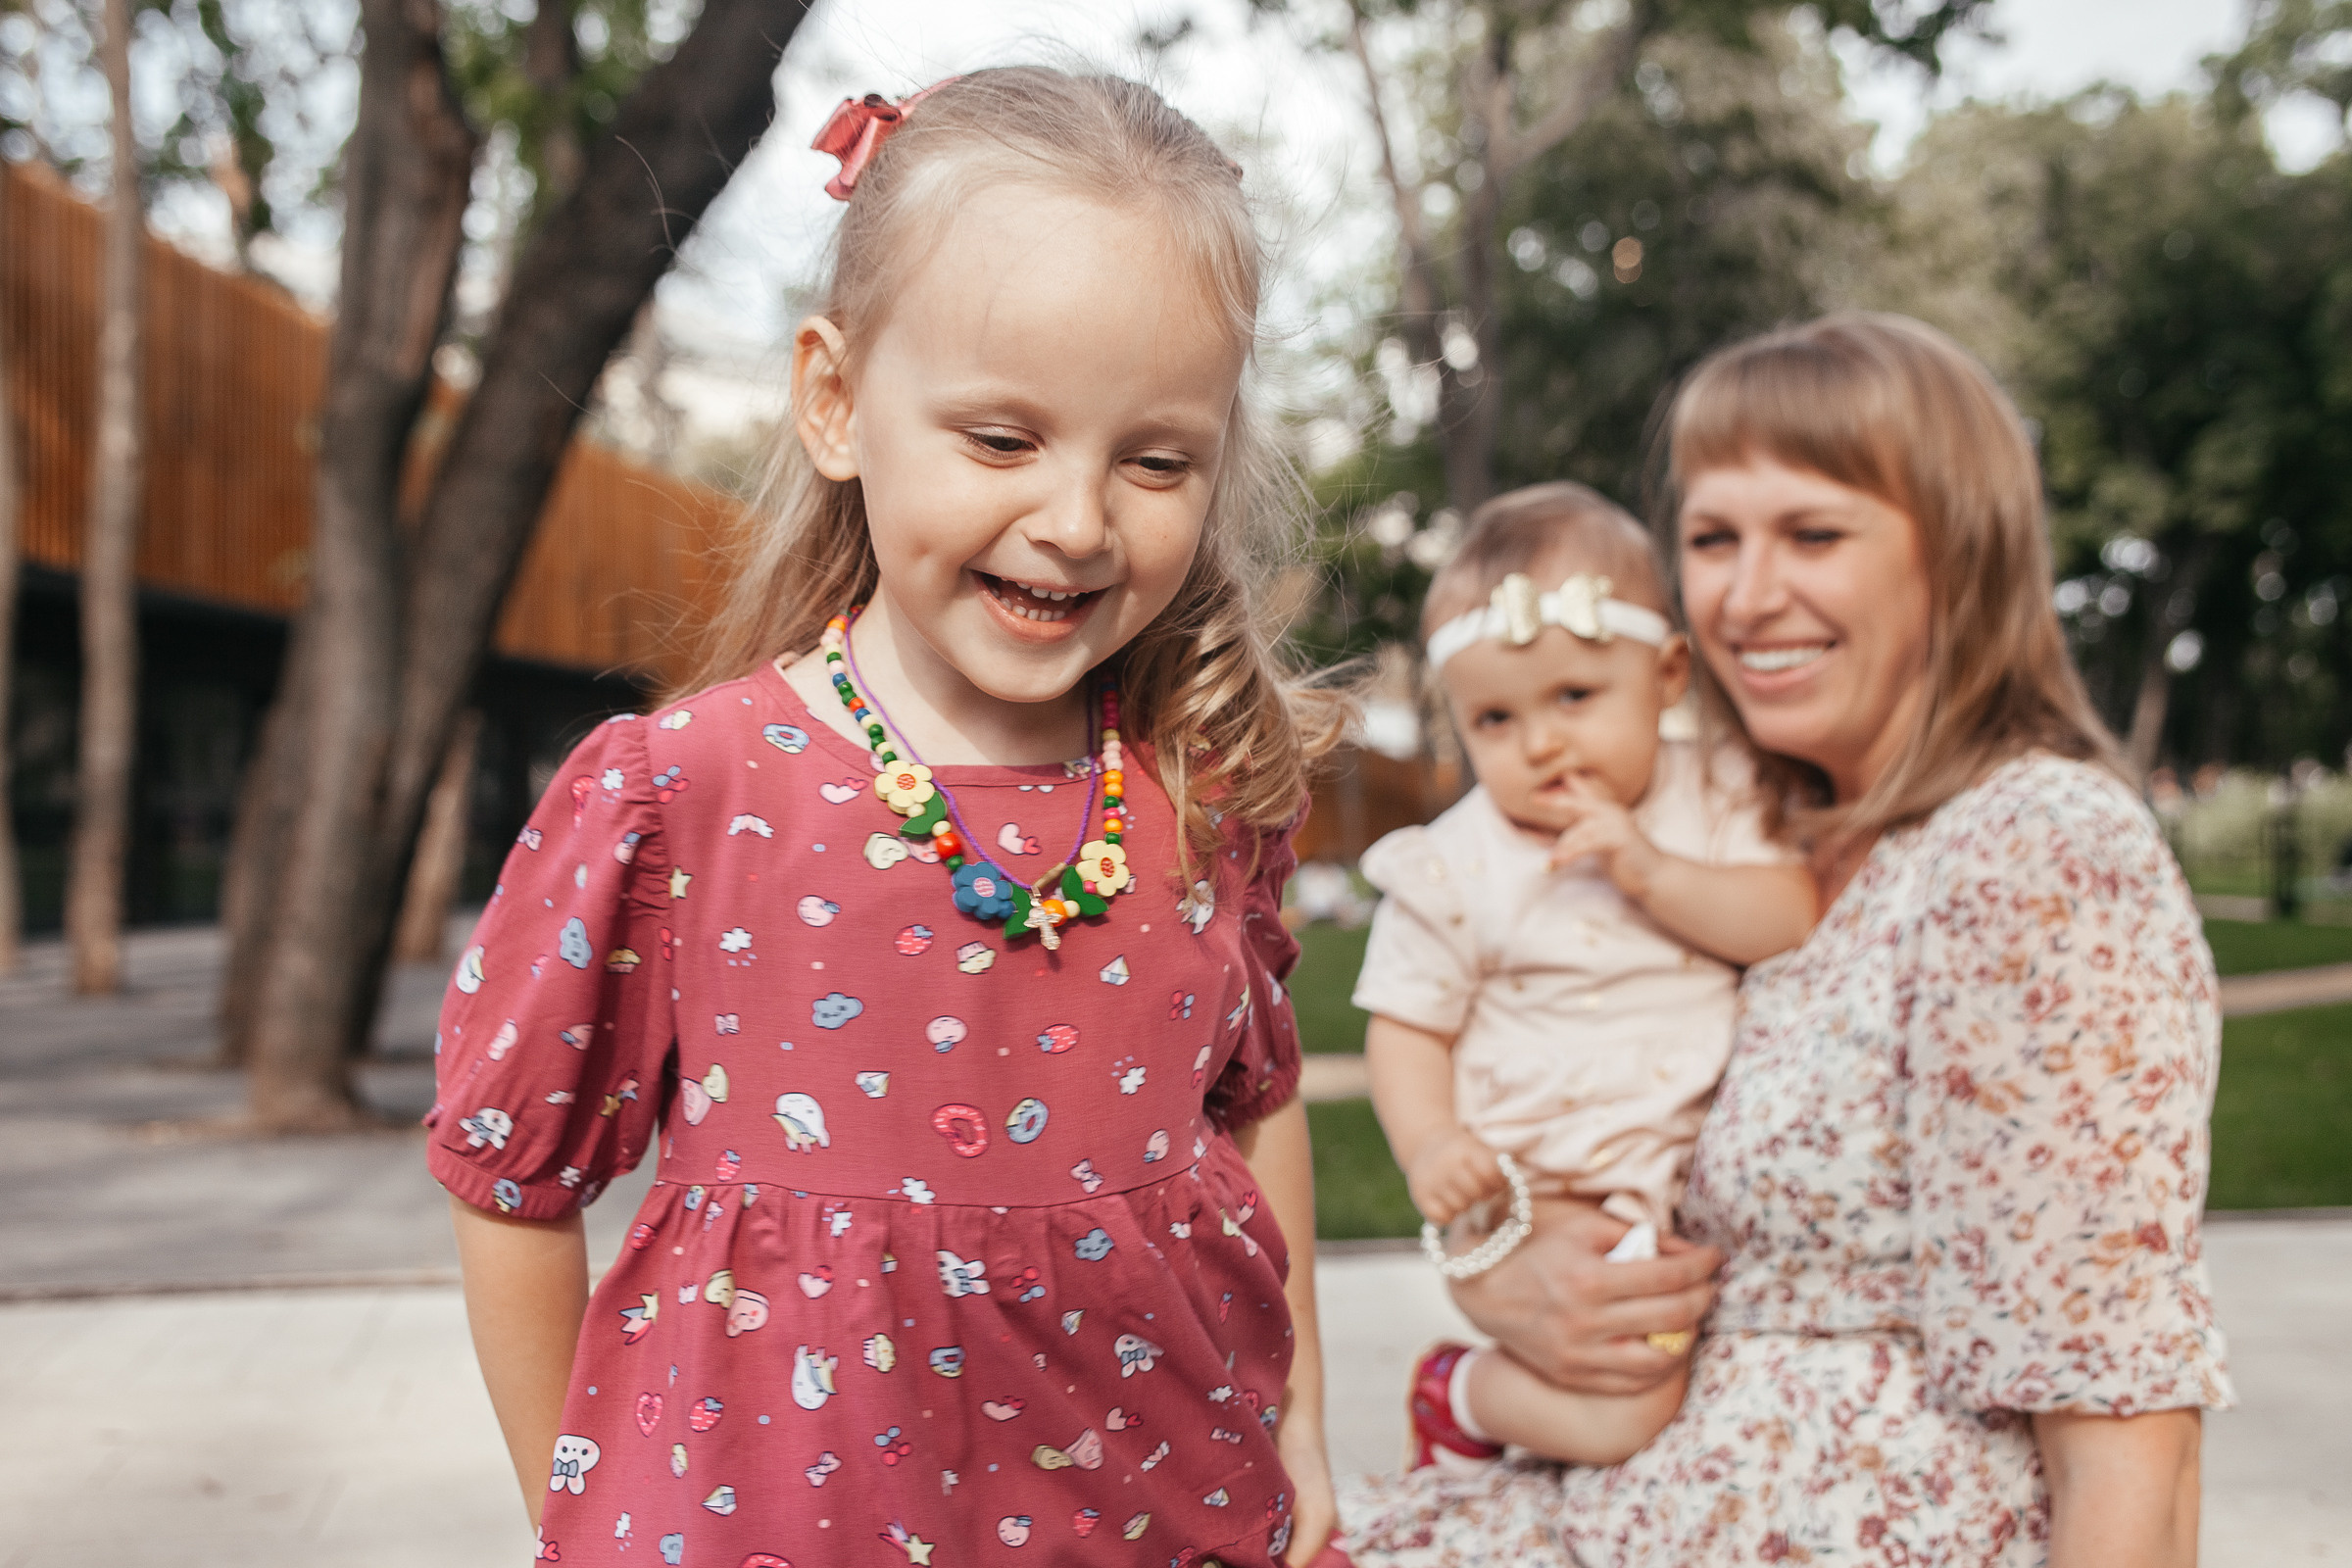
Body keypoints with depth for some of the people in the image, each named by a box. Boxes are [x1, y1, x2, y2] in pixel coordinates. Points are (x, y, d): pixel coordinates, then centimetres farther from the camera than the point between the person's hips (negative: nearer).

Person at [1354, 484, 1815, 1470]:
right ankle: (1463, 1392, 13)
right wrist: (1428, 1144, -20)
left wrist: (1654, 873, -21)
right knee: (1623, 1415, -16)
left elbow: (1794, 919, -9)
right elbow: (1405, 1028, -3)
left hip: (1708, 1159, 5)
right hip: (1547, 1193, -5)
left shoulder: (1711, 800, 2)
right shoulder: (1455, 868, -7)